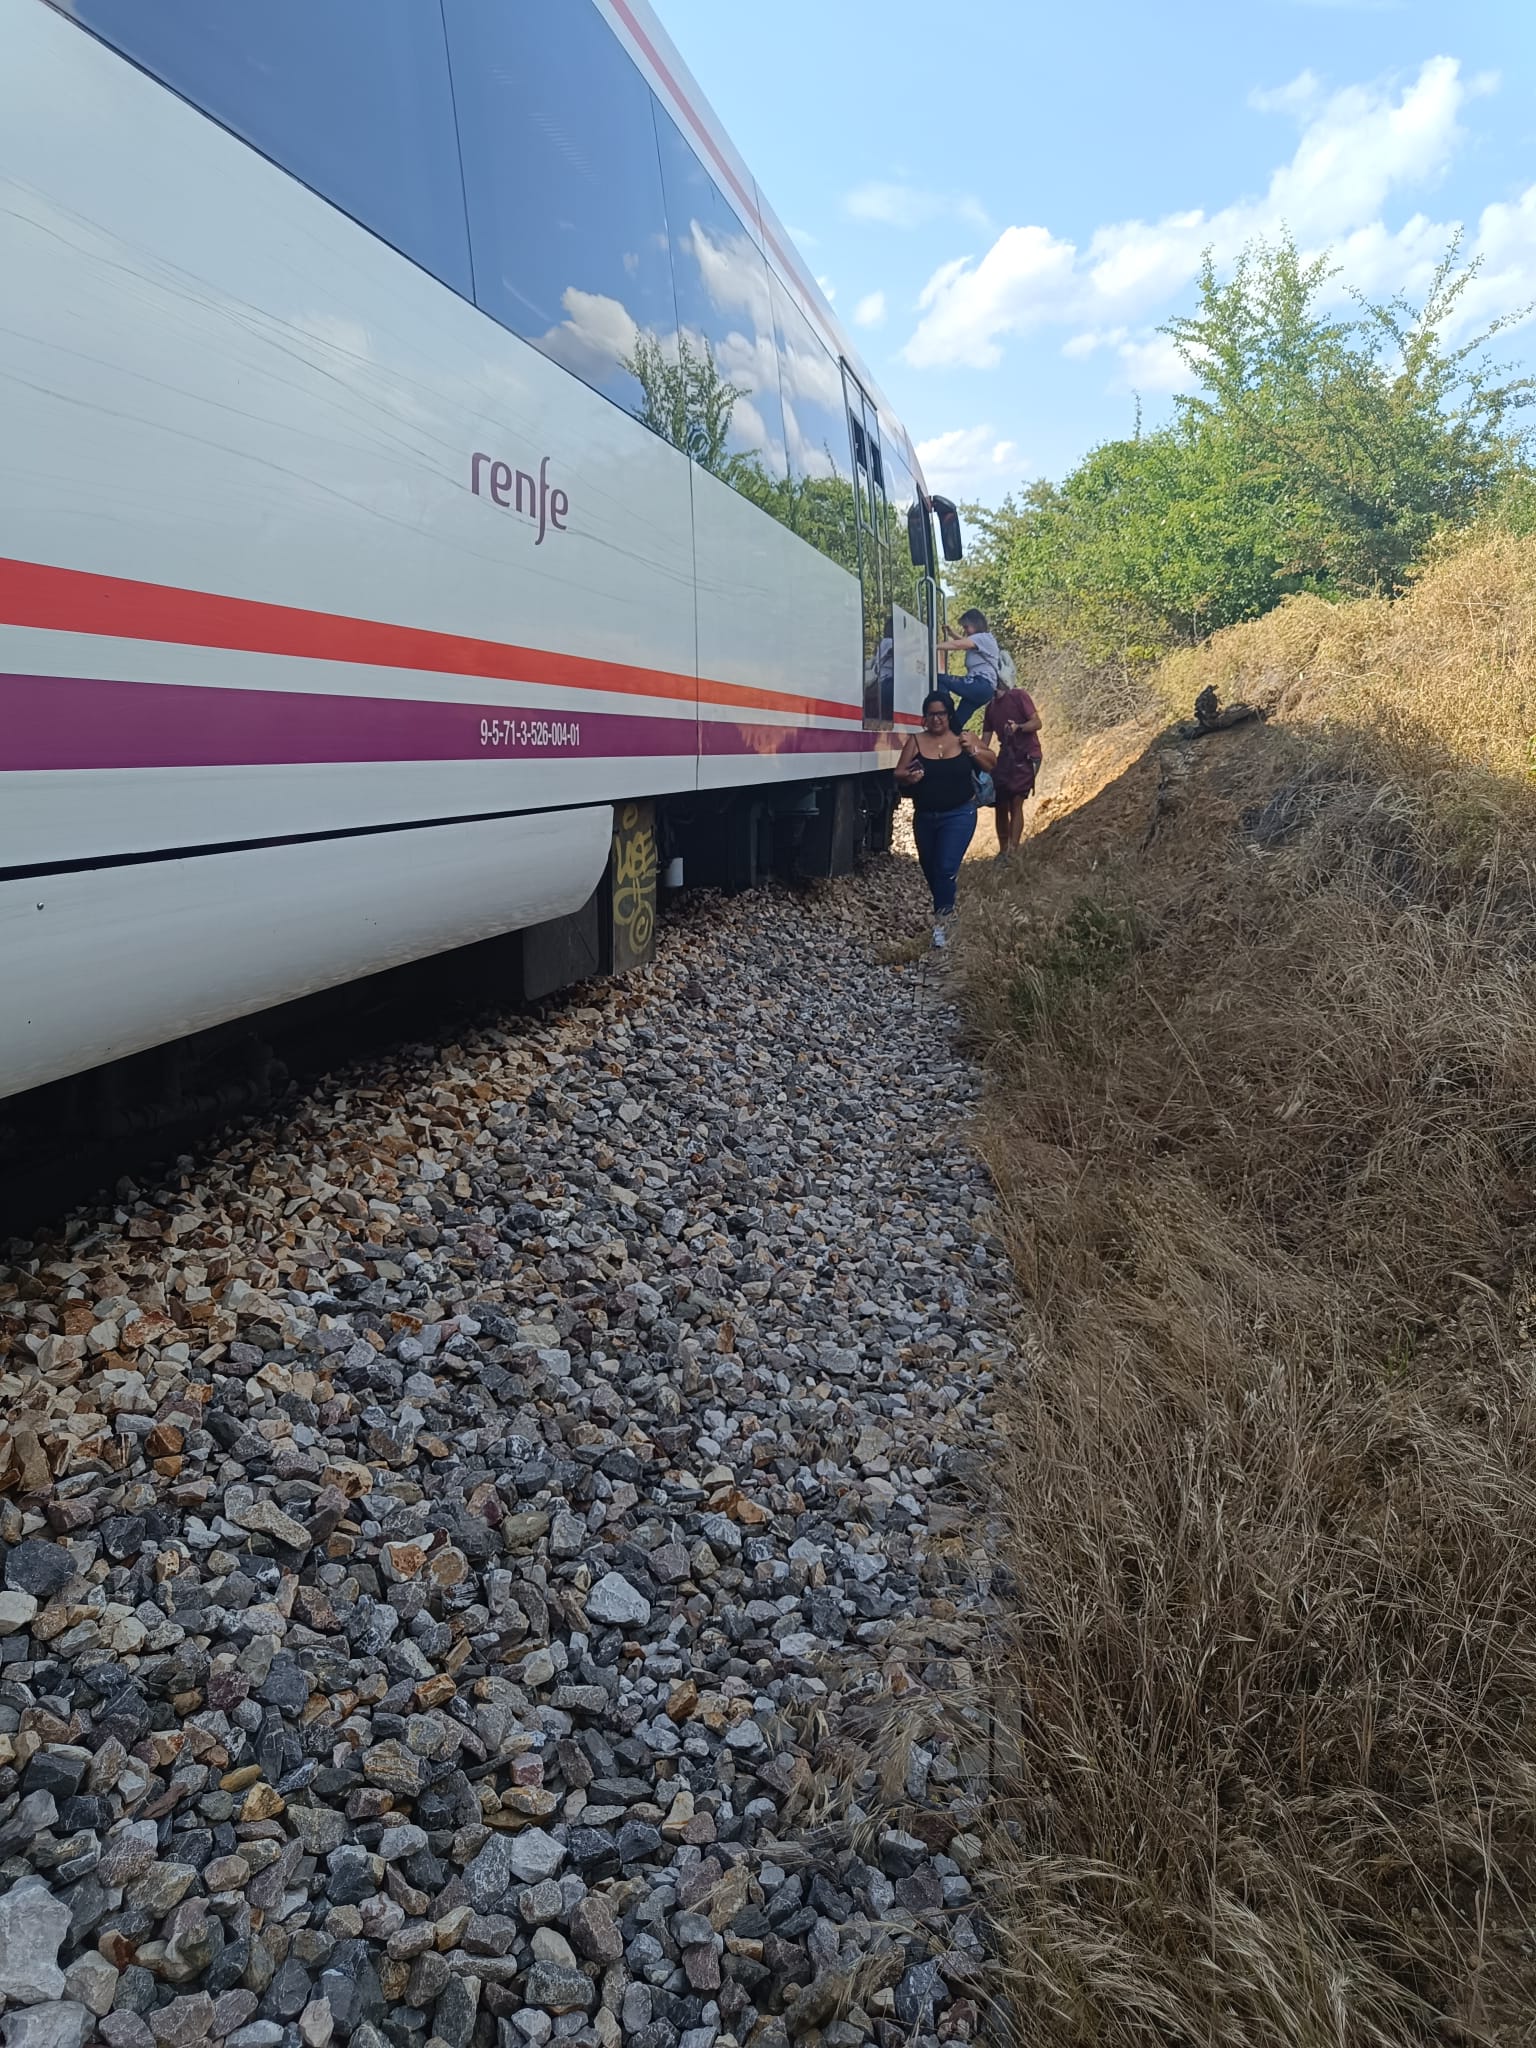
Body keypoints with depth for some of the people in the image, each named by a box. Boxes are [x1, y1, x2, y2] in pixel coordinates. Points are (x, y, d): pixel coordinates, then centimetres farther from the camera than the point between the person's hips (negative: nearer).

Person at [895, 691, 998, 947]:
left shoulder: (963, 739, 0)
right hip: (925, 817, 3)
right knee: (930, 869, 16)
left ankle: (940, 922, -9)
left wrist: (973, 750, -13)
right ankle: (944, 905, 41)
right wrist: (909, 777, -23)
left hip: (959, 815, -3)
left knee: (946, 868, -15)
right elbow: (898, 775, 0)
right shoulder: (916, 742, -1)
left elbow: (992, 762, 6)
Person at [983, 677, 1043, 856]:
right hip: (1005, 757, 6)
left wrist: (1018, 727, -30)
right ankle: (1003, 850, 11)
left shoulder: (1019, 696, -6)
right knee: (1000, 805, 3)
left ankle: (1012, 851, -17)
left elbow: (1036, 723, -12)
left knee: (1016, 803, -13)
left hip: (1026, 757, -6)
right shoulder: (991, 707, 14)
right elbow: (985, 740, 13)